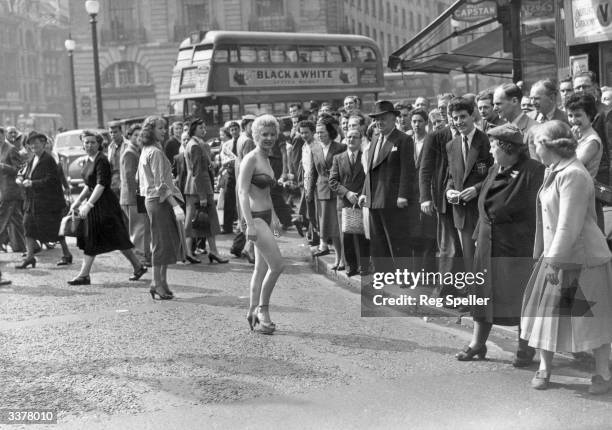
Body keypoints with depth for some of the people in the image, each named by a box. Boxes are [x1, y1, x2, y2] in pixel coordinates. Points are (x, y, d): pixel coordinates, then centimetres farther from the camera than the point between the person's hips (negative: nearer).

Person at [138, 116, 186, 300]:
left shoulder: (145, 152, 15)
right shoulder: (155, 152, -15)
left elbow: (141, 180, 20)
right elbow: (161, 184, -20)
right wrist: (175, 205, -24)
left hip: (152, 200, 10)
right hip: (161, 201, -10)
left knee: (161, 243, 13)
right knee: (163, 243, -4)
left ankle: (160, 282, 17)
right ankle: (158, 283, 1)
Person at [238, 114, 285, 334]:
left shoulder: (266, 159, 14)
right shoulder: (251, 159, -13)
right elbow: (243, 192, -18)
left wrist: (274, 218, 25)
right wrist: (250, 225, -24)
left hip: (266, 217, 9)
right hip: (256, 217, -9)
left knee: (262, 268, 10)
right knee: (277, 265, -10)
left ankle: (253, 312, 17)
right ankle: (263, 309, 4)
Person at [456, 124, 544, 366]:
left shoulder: (533, 172, -14)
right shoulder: (494, 171, 9)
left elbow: (537, 212, -15)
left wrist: (536, 246, -17)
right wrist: (479, 234, 13)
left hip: (518, 247, -7)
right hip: (488, 245, 7)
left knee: (521, 297, 4)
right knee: (484, 292, 11)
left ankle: (525, 348, 19)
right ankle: (478, 343, 22)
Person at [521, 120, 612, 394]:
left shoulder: (573, 175, -22)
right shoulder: (554, 171, 8)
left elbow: (570, 225, -24)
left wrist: (555, 261, -22)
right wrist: (543, 254, 14)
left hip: (580, 259, -9)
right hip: (555, 257, 9)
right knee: (547, 313, 12)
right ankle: (544, 369, 24)